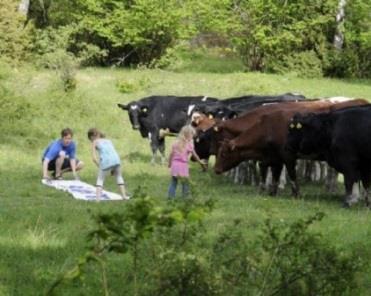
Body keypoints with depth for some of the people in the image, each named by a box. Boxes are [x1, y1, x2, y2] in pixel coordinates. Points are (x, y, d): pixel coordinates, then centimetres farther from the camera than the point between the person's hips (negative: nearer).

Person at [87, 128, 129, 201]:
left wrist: (100, 167, 14)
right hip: (116, 159, 4)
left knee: (100, 179, 14)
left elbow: (94, 158, 6)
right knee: (119, 177, 27)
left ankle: (98, 198, -1)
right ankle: (124, 195, 22)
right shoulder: (108, 141, 30)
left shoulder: (95, 142, 17)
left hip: (106, 162, -4)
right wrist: (113, 169, 25)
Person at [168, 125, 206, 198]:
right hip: (183, 165, -4)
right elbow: (194, 155, 1)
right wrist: (200, 162, 13)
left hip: (174, 164, 4)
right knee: (185, 183, 6)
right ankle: (185, 197, 5)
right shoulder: (189, 144, -6)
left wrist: (170, 163, 18)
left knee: (173, 182, 11)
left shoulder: (176, 143, 7)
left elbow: (171, 154, 8)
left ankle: (170, 196, 8)